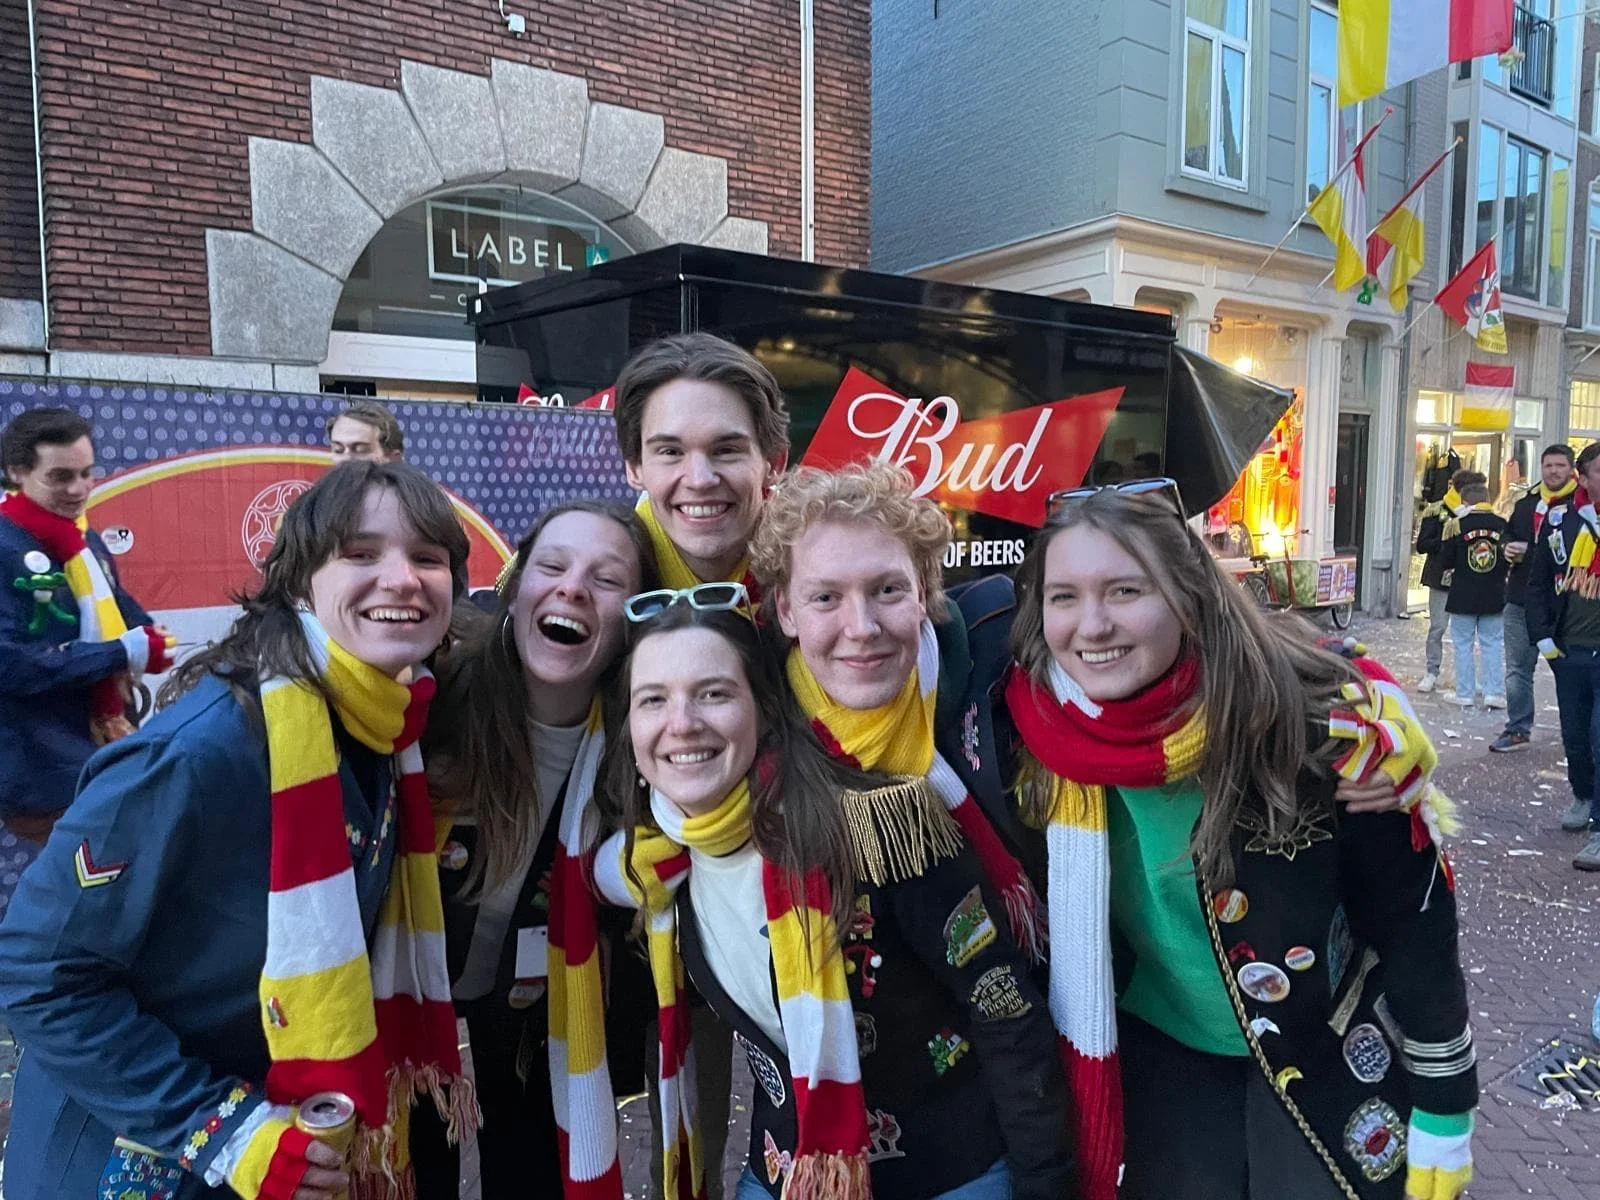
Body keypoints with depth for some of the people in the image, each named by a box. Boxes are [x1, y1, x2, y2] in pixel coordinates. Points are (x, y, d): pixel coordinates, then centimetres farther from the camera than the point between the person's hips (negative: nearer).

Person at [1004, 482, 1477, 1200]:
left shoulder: (1322, 722, -27)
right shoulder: (1037, 729, -19)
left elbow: (1415, 928, -14)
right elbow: (1045, 920, -2)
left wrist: (1443, 1115, -7)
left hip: (1325, 1060, -2)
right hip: (1160, 1059, 2)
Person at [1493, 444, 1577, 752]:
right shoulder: (1527, 503, 13)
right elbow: (1510, 536, 24)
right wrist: (1509, 549, 2)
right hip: (1521, 599, 6)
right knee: (1518, 669, 11)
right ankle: (1518, 729, 21)